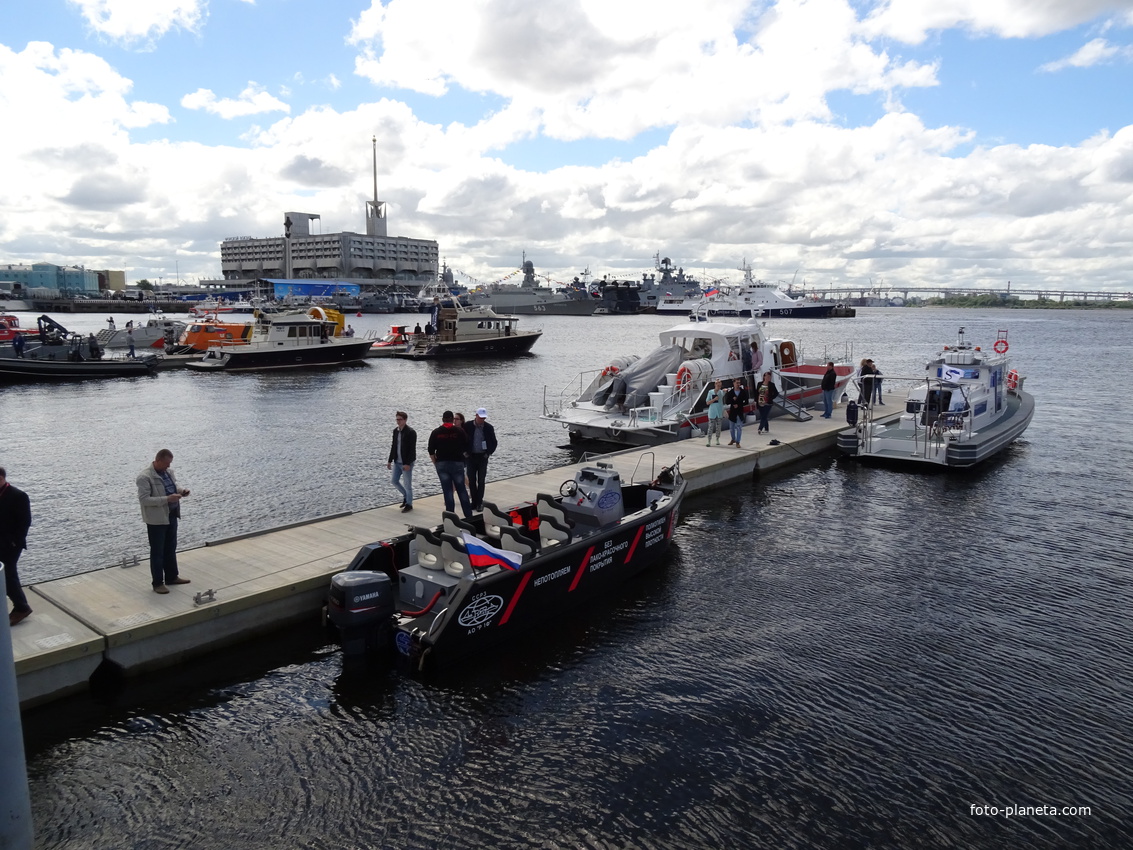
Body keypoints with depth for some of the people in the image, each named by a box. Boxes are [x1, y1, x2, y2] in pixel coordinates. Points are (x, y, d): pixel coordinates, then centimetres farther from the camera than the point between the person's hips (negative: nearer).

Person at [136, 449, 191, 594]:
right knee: (157, 552, 3)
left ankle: (172, 577, 32)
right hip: (156, 519, -8)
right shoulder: (144, 477, -19)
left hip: (171, 515, 8)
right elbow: (143, 499, -23)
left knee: (171, 549, 18)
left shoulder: (168, 471, 5)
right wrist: (167, 499, -29)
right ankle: (157, 583, 13)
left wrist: (180, 491, -1)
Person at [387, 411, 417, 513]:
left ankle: (409, 504, 13)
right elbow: (393, 446, 14)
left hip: (406, 463, -7)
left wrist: (408, 463, -22)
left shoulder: (411, 432, -15)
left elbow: (412, 449, -18)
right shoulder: (395, 431, 8)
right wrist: (390, 461, 10)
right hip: (397, 462, 7)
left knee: (407, 484, 0)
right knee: (395, 481, 12)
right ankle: (406, 495, 33)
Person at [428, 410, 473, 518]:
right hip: (457, 462, -1)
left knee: (447, 490, 4)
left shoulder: (436, 432, 0)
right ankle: (468, 515, 7)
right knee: (461, 489, 6)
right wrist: (464, 456, 18)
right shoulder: (460, 431, -3)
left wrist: (435, 463, 13)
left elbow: (431, 451, 1)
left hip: (442, 464, 1)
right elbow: (466, 448, 0)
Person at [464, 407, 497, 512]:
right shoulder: (467, 426, -4)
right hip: (471, 456, 1)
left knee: (481, 481, -1)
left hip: (483, 457, -1)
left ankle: (479, 503, 7)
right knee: (472, 480, 3)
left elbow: (494, 443, 7)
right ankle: (474, 502, 12)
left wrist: (488, 453, -1)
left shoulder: (489, 427, -3)